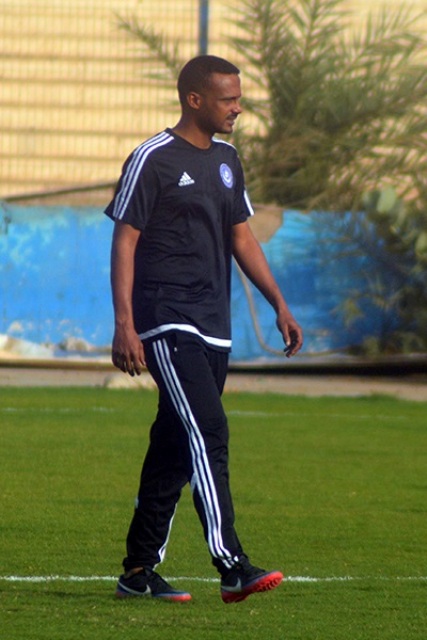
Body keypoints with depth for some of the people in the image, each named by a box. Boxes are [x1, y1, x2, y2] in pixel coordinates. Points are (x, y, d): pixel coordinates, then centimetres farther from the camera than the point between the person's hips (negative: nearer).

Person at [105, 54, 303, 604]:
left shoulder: (227, 160, 16)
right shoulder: (152, 160, -7)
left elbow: (240, 237, 24)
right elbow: (124, 241, -8)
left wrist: (279, 305, 18)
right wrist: (124, 325, -16)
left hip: (213, 327, 8)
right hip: (166, 322, -8)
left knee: (175, 445, 9)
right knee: (207, 433, -17)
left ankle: (139, 570, 15)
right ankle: (232, 568, -23)